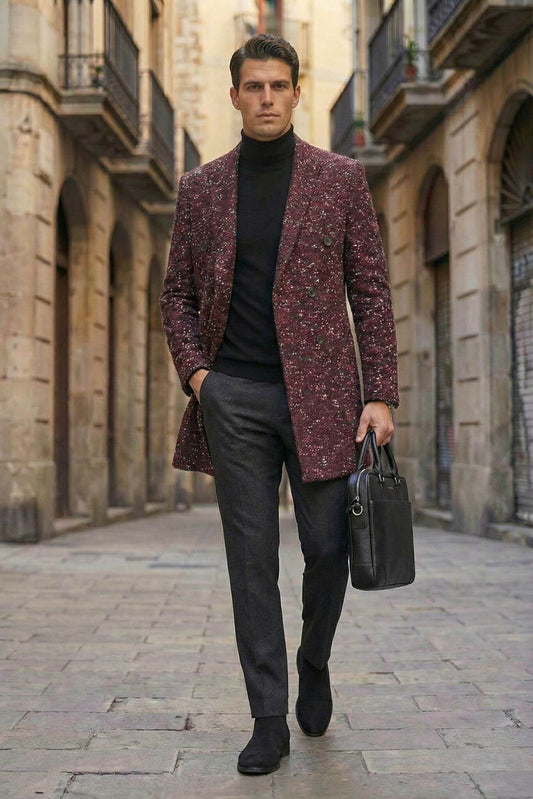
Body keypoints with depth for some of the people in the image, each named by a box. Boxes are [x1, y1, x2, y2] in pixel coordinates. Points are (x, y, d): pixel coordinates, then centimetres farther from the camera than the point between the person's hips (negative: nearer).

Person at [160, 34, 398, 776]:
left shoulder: (341, 179, 4)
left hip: (319, 392, -1)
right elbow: (178, 293, 13)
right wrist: (195, 372, -3)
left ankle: (314, 663, 31)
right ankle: (269, 719, 12)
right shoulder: (201, 188, 9)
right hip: (234, 396, 1)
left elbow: (371, 291, 2)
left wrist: (380, 395, -5)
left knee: (327, 547, 1)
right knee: (252, 558, 2)